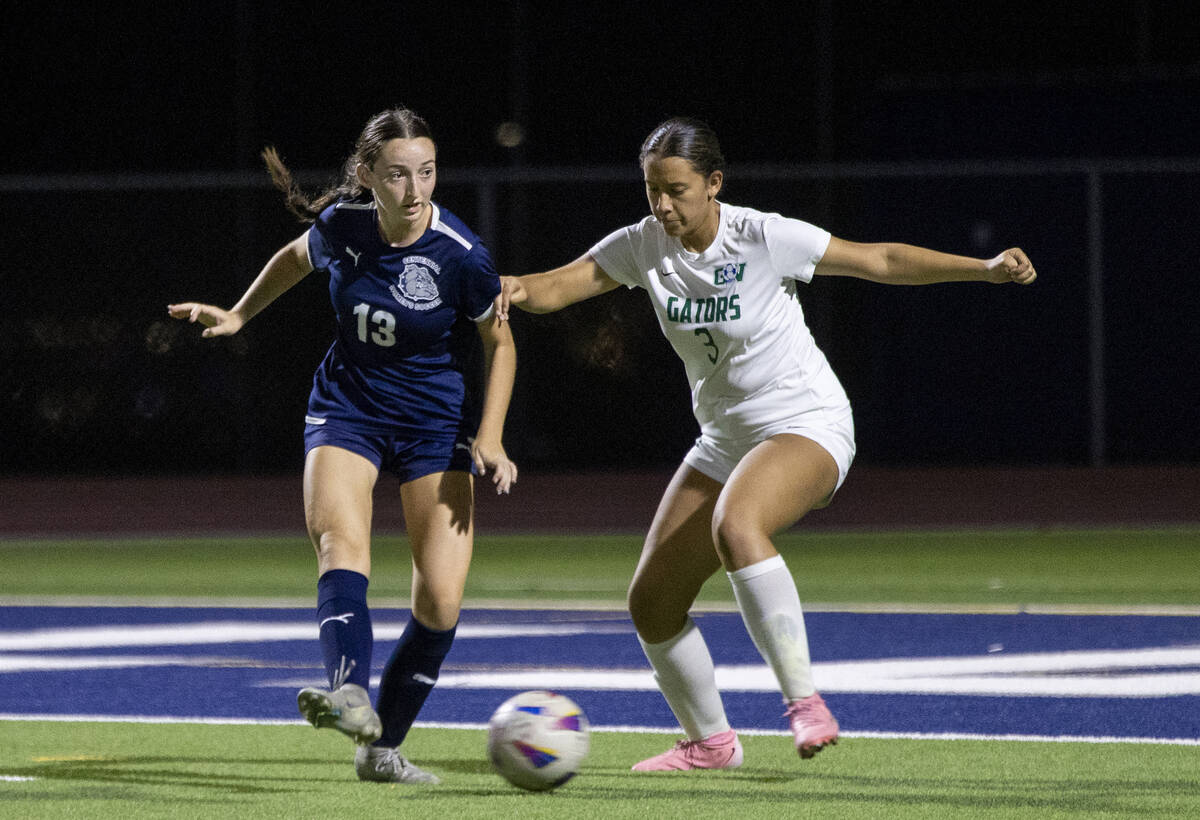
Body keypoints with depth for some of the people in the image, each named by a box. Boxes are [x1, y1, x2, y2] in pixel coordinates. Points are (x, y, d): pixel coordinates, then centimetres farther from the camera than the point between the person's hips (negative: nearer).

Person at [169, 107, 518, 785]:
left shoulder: (461, 255, -18)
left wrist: (489, 438, -10)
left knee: (441, 602, -10)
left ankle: (384, 745, 9)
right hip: (347, 409, 1)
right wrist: (239, 315, 18)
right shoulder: (340, 226, -10)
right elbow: (298, 258, 16)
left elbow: (499, 342, -2)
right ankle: (352, 696, -50)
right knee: (341, 539, -29)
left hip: (437, 424, -1)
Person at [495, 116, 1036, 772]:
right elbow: (560, 286, -6)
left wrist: (985, 269, -17)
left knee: (735, 525, -38)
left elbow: (880, 260, -11)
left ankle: (805, 703, -33)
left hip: (807, 426, -7)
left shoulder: (765, 238, -17)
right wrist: (516, 288, -30)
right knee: (651, 603, 2)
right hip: (724, 441, 7)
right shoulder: (644, 245, -3)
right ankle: (710, 742, 23)